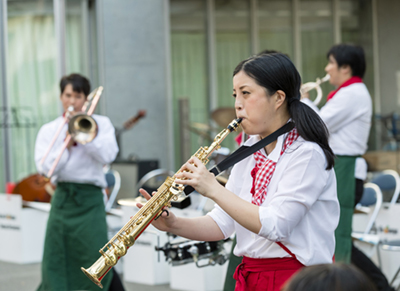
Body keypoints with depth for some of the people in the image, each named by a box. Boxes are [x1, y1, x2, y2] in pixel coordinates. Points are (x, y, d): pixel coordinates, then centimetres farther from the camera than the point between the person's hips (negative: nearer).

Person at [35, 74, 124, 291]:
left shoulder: (101, 124, 8)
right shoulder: (48, 130, 10)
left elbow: (108, 156, -8)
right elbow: (44, 167, -3)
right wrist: (66, 145, -11)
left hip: (90, 199, -2)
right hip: (62, 198, 2)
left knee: (98, 262, -8)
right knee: (55, 262, 1)